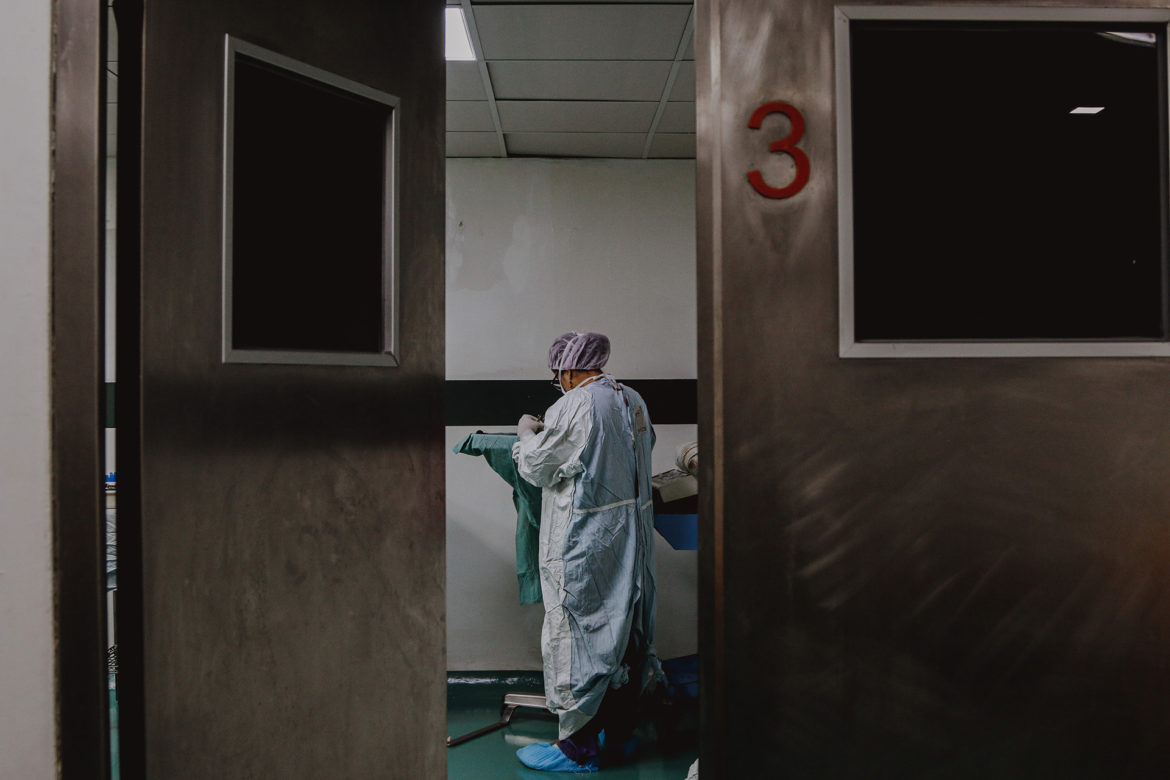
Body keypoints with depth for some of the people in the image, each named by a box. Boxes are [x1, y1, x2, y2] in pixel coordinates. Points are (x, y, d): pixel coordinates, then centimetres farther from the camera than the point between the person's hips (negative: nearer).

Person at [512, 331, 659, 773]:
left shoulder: (574, 405, -17)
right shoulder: (633, 400, 7)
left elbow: (537, 468, -11)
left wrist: (529, 434, 10)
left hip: (585, 541, -8)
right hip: (632, 534, 8)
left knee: (577, 630, 2)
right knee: (625, 628, 16)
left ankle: (579, 747, 11)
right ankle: (621, 731, 30)